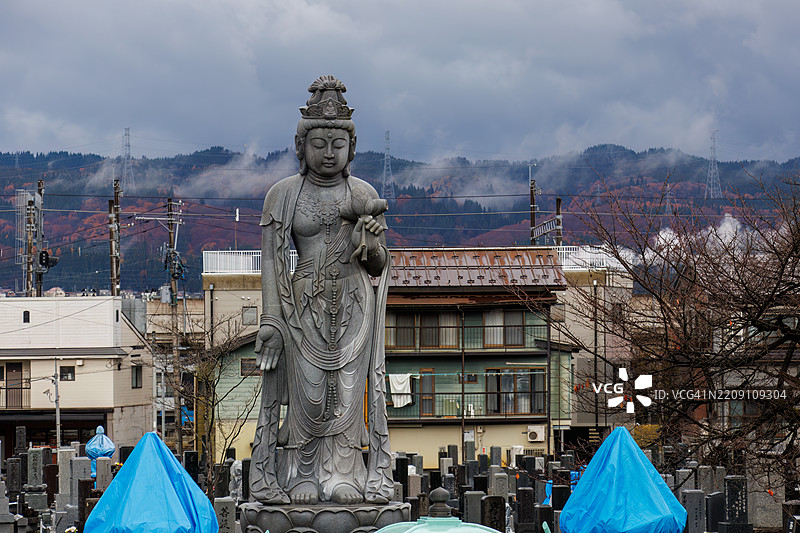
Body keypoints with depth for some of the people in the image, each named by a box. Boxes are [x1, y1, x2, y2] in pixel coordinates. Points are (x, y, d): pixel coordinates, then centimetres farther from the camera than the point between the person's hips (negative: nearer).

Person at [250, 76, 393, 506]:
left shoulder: (364, 195, 6)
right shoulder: (283, 194, 1)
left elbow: (379, 265, 7)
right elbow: (271, 261, -2)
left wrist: (366, 236, -15)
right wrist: (271, 319, -10)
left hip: (354, 307, 2)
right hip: (304, 306, -1)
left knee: (348, 391, -2)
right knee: (308, 393, -6)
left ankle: (342, 477, 3)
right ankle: (301, 477, 2)